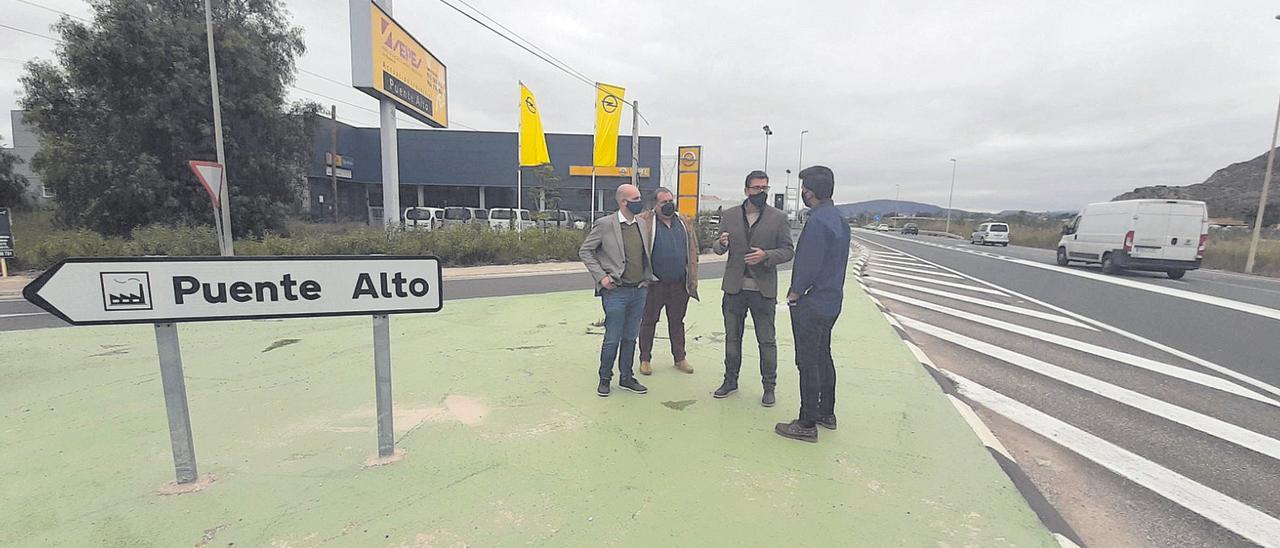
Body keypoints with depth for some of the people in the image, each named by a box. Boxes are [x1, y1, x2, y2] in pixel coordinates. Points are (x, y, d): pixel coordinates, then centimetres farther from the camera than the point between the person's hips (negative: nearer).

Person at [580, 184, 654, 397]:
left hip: (639, 291, 5)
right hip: (616, 291, -5)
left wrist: (648, 278, 9)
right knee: (612, 339, 3)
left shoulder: (643, 224, 7)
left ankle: (626, 378, 29)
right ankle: (604, 379, 23)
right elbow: (585, 251, -3)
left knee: (630, 337, 14)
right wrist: (601, 276, -10)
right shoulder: (605, 224, -9)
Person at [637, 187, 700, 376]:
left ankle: (679, 357, 29)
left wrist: (692, 279, 5)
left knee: (677, 321, 16)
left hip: (679, 283, 4)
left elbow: (692, 251, 10)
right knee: (649, 321, 8)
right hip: (654, 283, -4)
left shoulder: (683, 222, 8)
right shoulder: (646, 221, -6)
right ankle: (645, 359, 22)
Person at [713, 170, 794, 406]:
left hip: (764, 289, -2)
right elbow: (718, 248, 10)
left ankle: (769, 387, 22)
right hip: (734, 288, 2)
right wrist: (721, 243, -15)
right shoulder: (729, 215, 5)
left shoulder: (778, 218, -1)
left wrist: (766, 256, -20)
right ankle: (730, 380, 29)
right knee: (732, 338, 13)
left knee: (767, 341, 6)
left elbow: (787, 251, -1)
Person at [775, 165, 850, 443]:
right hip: (831, 301, 10)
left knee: (808, 363, 0)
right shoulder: (838, 217, 10)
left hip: (811, 305, -10)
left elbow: (809, 266, -24)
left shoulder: (818, 221, -21)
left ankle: (807, 424, 12)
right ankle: (826, 413, 33)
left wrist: (795, 293, -8)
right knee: (823, 357, 19)